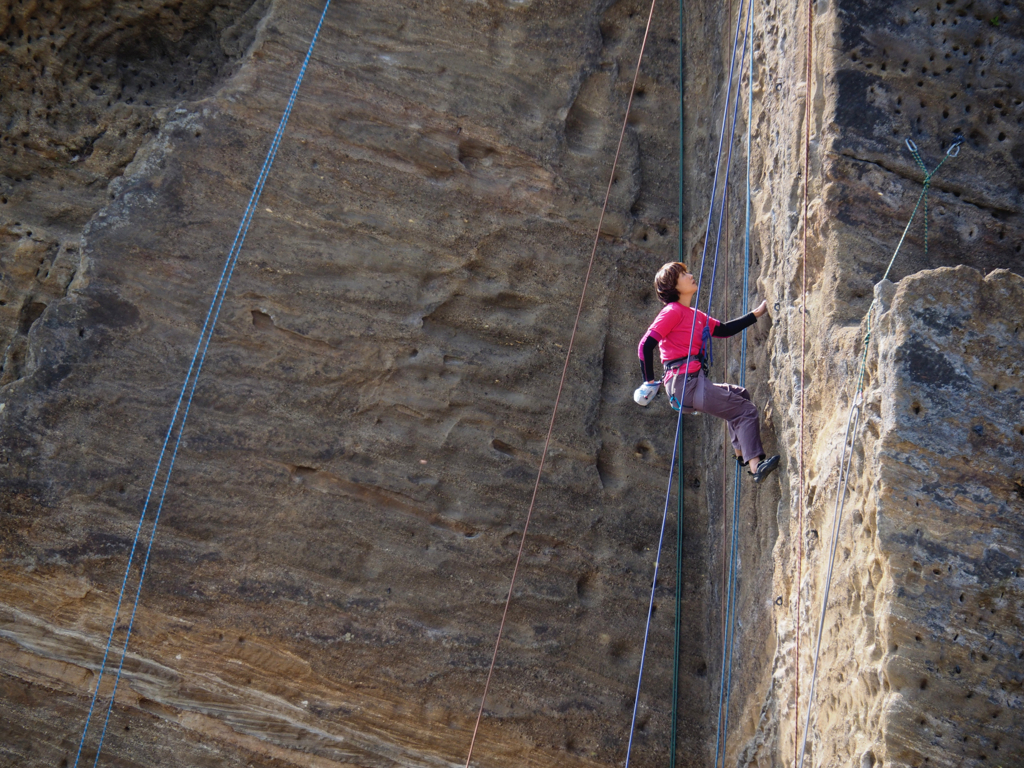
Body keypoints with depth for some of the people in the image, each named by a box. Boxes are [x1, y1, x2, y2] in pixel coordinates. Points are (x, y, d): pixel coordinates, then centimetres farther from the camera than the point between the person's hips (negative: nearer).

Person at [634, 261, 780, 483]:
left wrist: (757, 313, 26)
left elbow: (724, 330, 25)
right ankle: (755, 465, -15)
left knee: (739, 394, 29)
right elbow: (646, 345, -16)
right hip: (685, 383, -10)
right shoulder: (673, 311, -9)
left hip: (693, 383, 10)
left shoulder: (695, 315, 18)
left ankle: (741, 453, 29)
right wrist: (649, 381, -13)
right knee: (746, 409, -8)